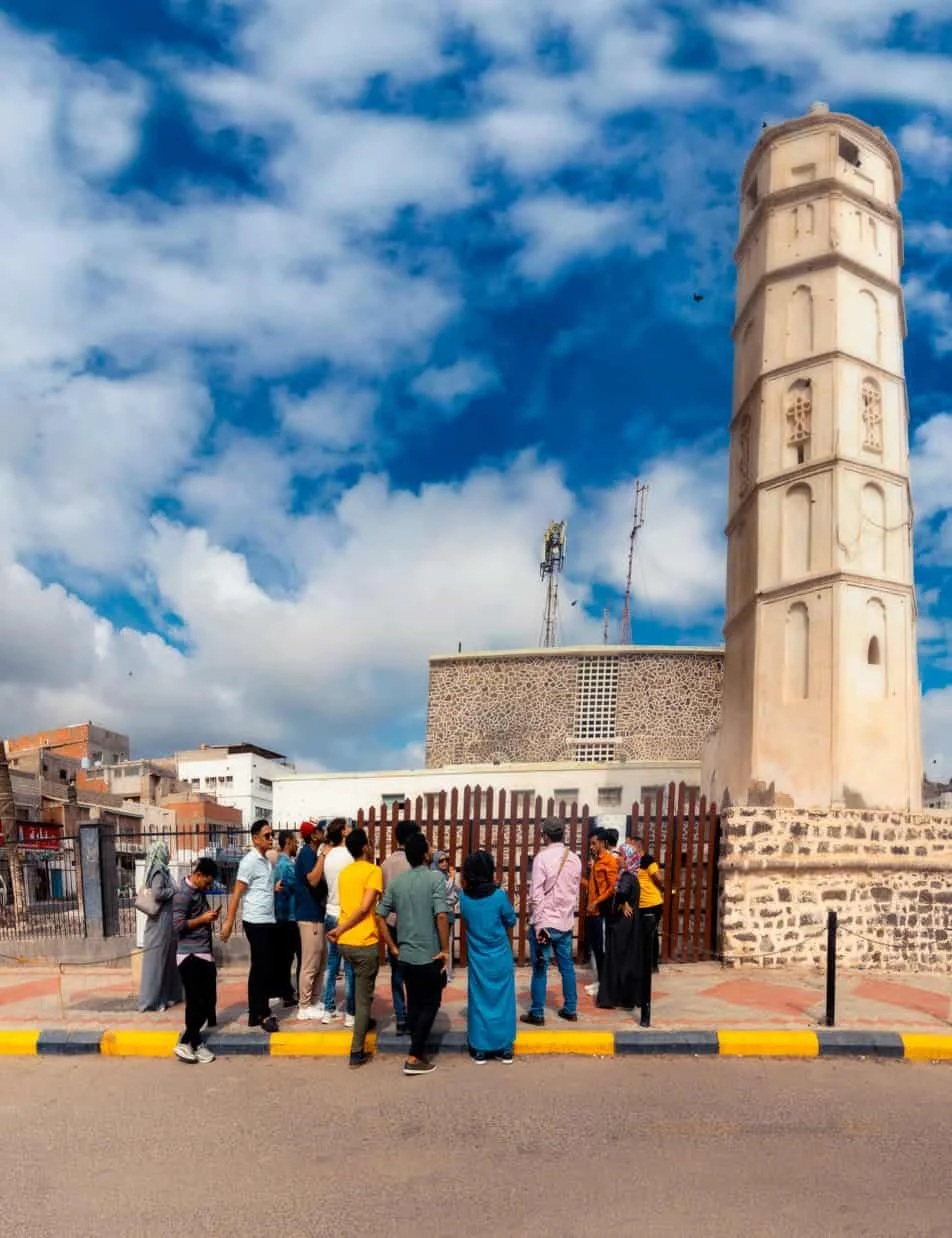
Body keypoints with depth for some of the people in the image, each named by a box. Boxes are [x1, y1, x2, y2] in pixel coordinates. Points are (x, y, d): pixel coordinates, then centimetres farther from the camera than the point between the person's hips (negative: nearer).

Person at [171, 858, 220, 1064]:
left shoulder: (200, 891, 14)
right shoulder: (183, 894, -14)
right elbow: (178, 925, -20)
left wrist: (210, 917, 8)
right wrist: (203, 919, -14)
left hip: (205, 953, 9)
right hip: (191, 955, -9)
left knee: (208, 999, 9)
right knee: (197, 1001, -5)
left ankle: (191, 1040, 19)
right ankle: (188, 1043, 6)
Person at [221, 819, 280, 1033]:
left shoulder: (266, 860, 13)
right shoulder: (250, 861, -12)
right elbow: (237, 893, -15)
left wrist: (274, 888, 7)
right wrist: (228, 922, -17)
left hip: (268, 921, 8)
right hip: (256, 922, -8)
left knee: (263, 968, 11)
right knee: (262, 968, -4)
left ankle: (257, 1013, 18)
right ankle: (262, 1014, 4)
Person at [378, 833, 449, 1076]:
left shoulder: (397, 881, 5)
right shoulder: (435, 878, -12)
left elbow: (380, 915, 3)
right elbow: (441, 915, -22)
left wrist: (393, 947, 9)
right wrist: (445, 950, -14)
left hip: (406, 955, 5)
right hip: (430, 956, -5)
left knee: (414, 1003, 17)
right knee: (430, 1004, 5)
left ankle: (418, 1051, 23)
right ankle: (414, 1058, 1)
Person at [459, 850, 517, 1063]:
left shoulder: (464, 897, -8)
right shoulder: (499, 895, -16)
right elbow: (511, 920, -2)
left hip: (477, 959, 2)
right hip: (500, 958, -2)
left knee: (478, 1002, 11)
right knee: (502, 1001, 10)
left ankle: (480, 1050, 15)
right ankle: (505, 1049, 16)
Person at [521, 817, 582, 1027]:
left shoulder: (542, 857, -13)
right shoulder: (575, 859, 4)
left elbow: (536, 895, -15)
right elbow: (575, 893, 11)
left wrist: (538, 925, -12)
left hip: (545, 922, -5)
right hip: (566, 923, 5)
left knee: (540, 970, 2)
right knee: (567, 967, 14)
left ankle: (537, 1014, 8)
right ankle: (570, 1010, 21)